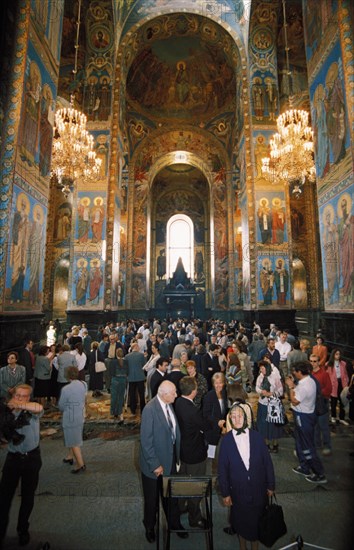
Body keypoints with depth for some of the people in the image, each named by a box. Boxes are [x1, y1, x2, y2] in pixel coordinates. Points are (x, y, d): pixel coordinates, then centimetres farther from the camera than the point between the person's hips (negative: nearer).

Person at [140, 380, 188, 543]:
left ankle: (175, 523, 50)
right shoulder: (150, 409, -30)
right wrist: (155, 464, -18)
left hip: (170, 458, 5)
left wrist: (176, 456, 2)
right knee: (152, 499, 21)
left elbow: (173, 430, 1)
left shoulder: (169, 405, -8)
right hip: (155, 463, -5)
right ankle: (149, 527, 48)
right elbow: (146, 440, -24)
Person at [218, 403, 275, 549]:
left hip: (258, 489, 0)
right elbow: (222, 469, -6)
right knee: (241, 521, 19)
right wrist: (225, 493, -3)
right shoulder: (226, 441, -14)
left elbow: (267, 462, -4)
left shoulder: (256, 436, -13)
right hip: (238, 490, 0)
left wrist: (271, 485, 0)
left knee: (256, 520, 17)